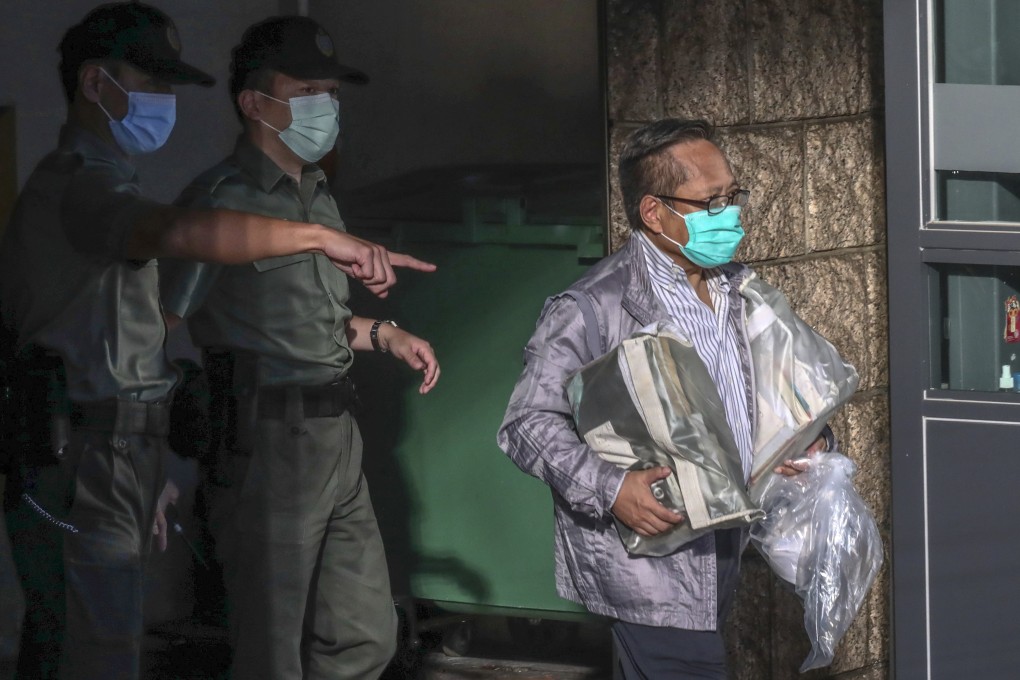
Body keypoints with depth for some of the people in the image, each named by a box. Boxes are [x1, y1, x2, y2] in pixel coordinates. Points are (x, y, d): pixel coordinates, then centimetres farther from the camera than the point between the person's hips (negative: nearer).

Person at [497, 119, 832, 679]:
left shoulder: (738, 291, 10)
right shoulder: (590, 310, -14)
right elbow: (527, 423, -14)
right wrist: (608, 489, -26)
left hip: (719, 556, 7)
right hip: (648, 565, -7)